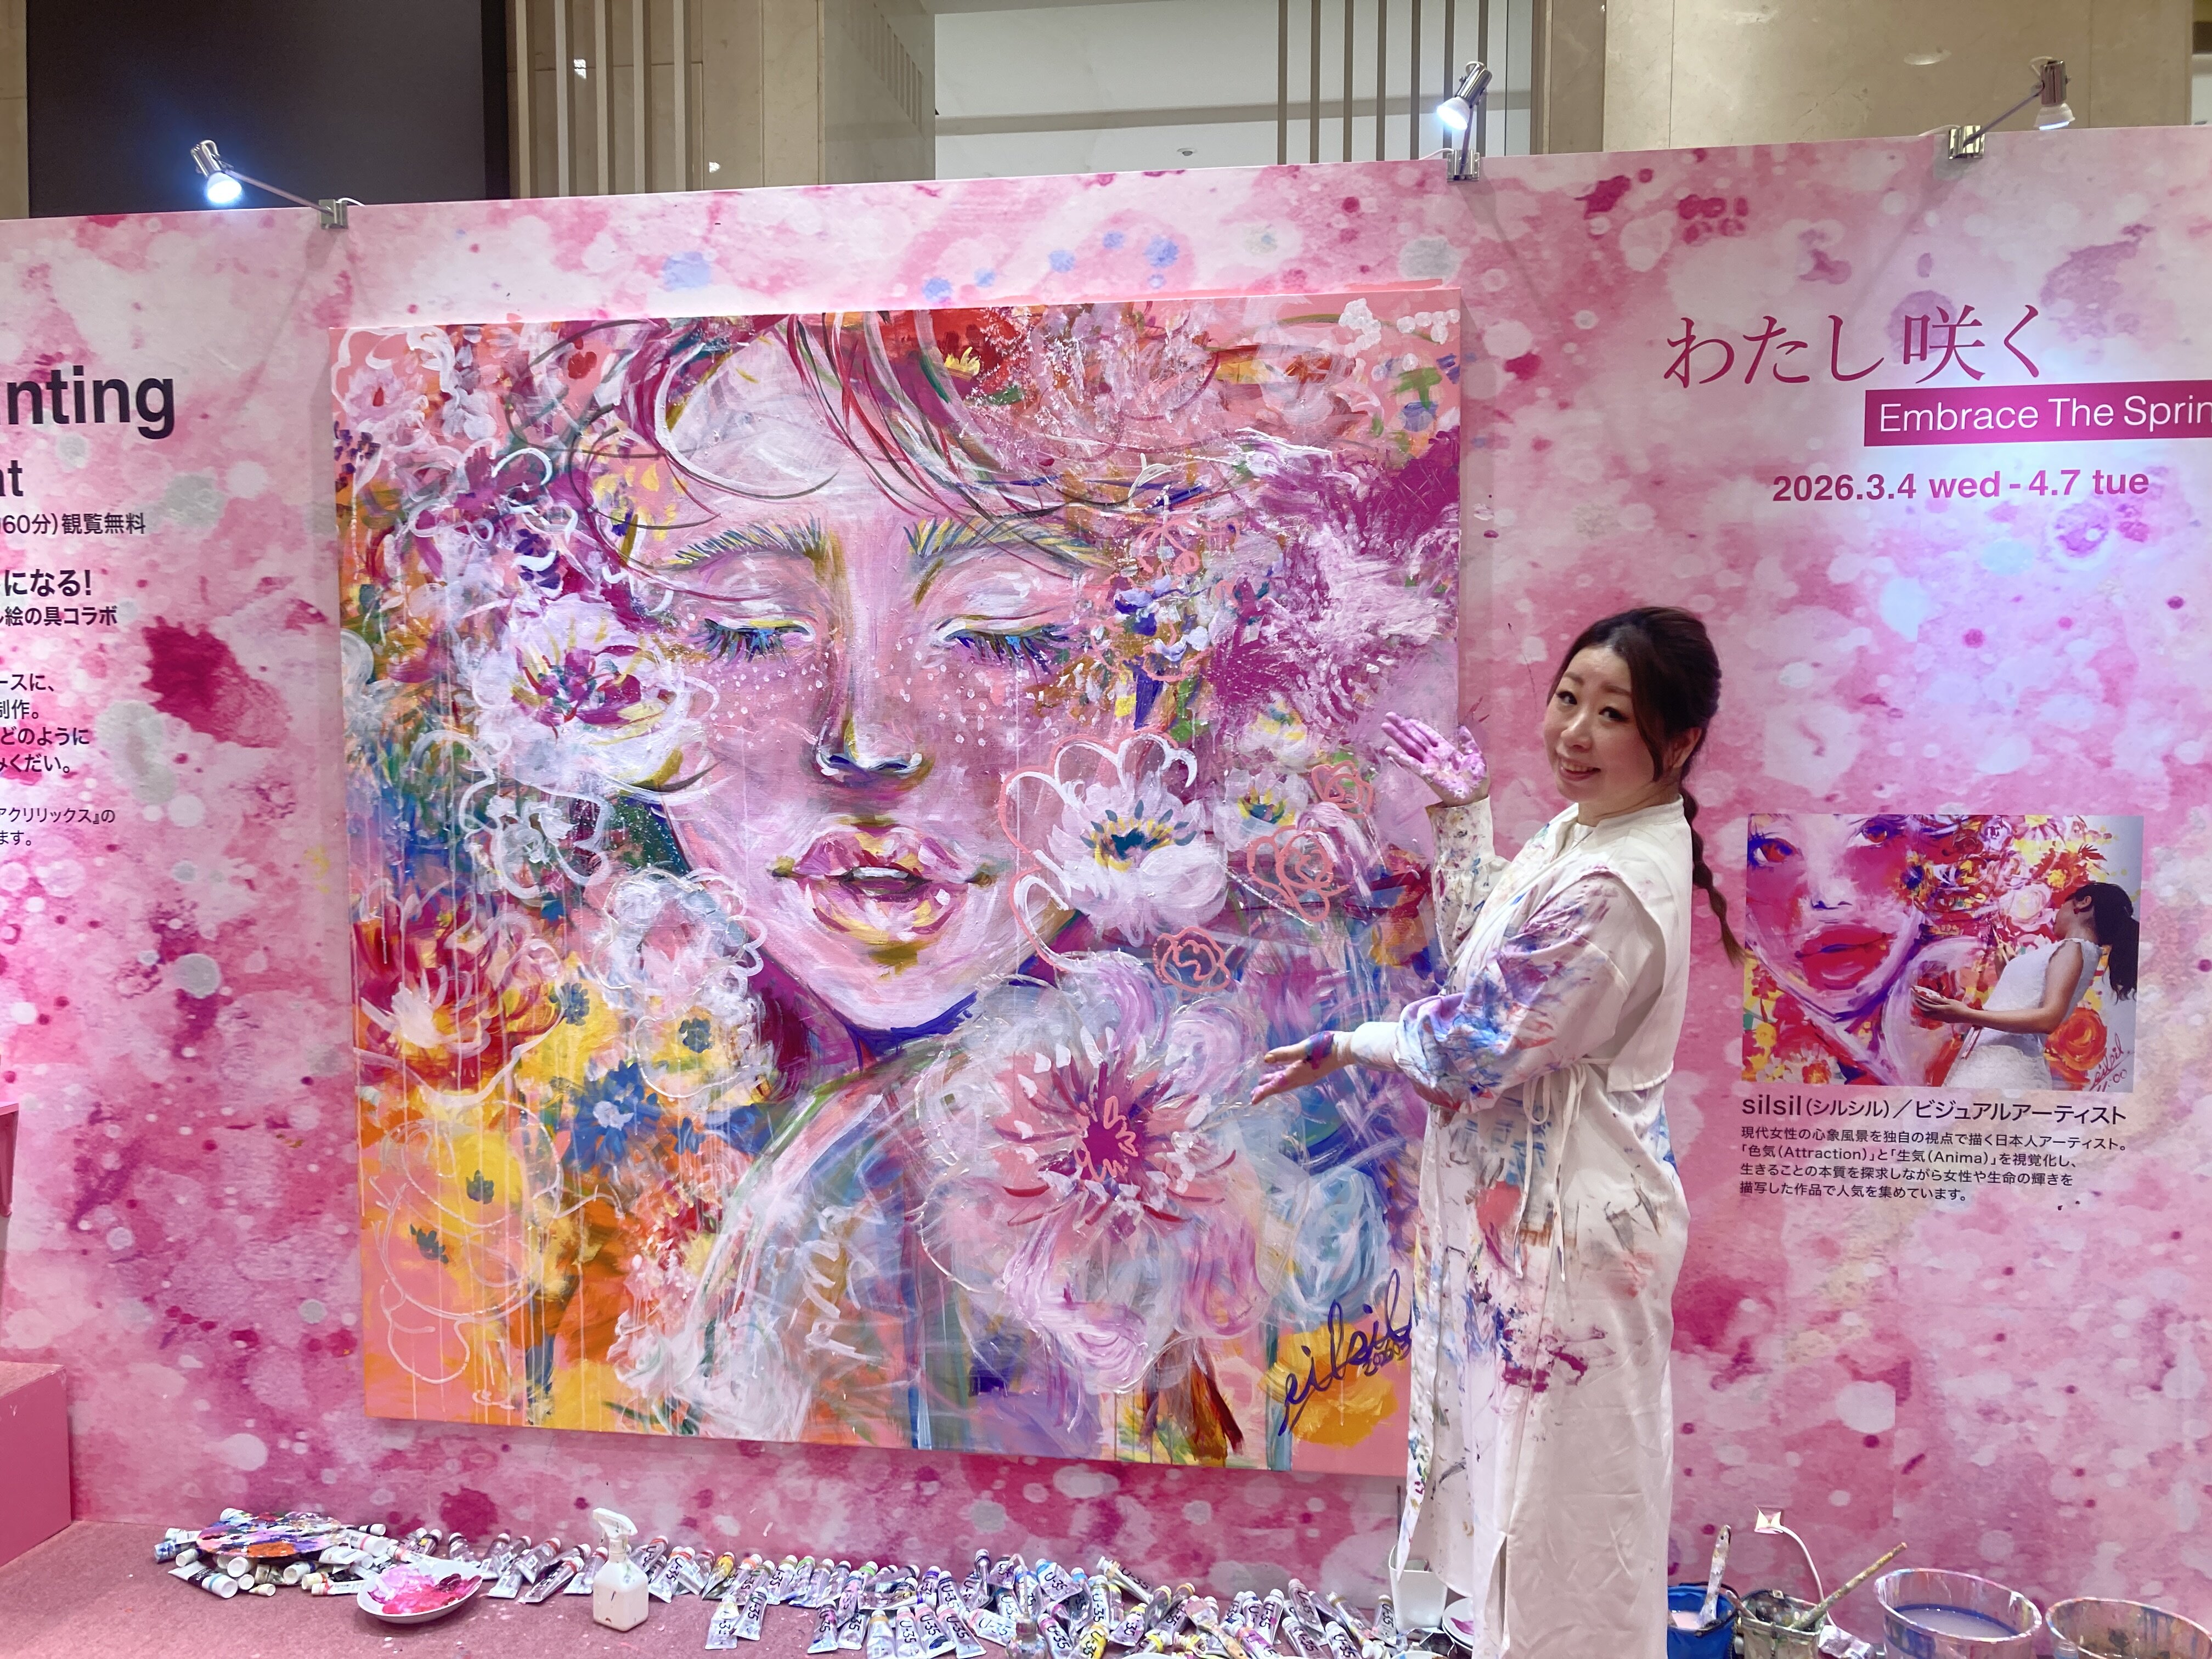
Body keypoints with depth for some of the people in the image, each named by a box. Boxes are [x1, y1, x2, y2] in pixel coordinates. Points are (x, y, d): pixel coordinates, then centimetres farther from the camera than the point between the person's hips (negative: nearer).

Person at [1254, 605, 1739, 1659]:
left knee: (1560, 1492, 10)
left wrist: (1350, 1045, -6)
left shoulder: (1613, 888, -27)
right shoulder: (1583, 830, 3)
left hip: (1563, 1220, -10)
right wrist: (1461, 810, 11)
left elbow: (1473, 1051, -22)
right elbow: (1483, 950, 15)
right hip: (1524, 1202, 10)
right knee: (1520, 1456, 25)